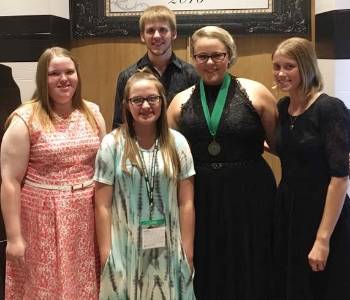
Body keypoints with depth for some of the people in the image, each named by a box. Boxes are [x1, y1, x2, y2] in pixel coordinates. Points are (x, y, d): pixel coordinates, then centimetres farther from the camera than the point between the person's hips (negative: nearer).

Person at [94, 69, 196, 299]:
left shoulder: (177, 143, -1)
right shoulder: (112, 144, -5)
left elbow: (186, 203, 1)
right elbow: (103, 206, -3)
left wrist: (188, 251, 0)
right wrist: (105, 253, -5)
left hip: (168, 250, 1)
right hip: (125, 250, -1)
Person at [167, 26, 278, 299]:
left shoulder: (255, 93, -2)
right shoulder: (181, 101, 6)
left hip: (250, 195, -2)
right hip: (200, 198, 2)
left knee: (248, 274, 8)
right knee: (205, 276, 12)